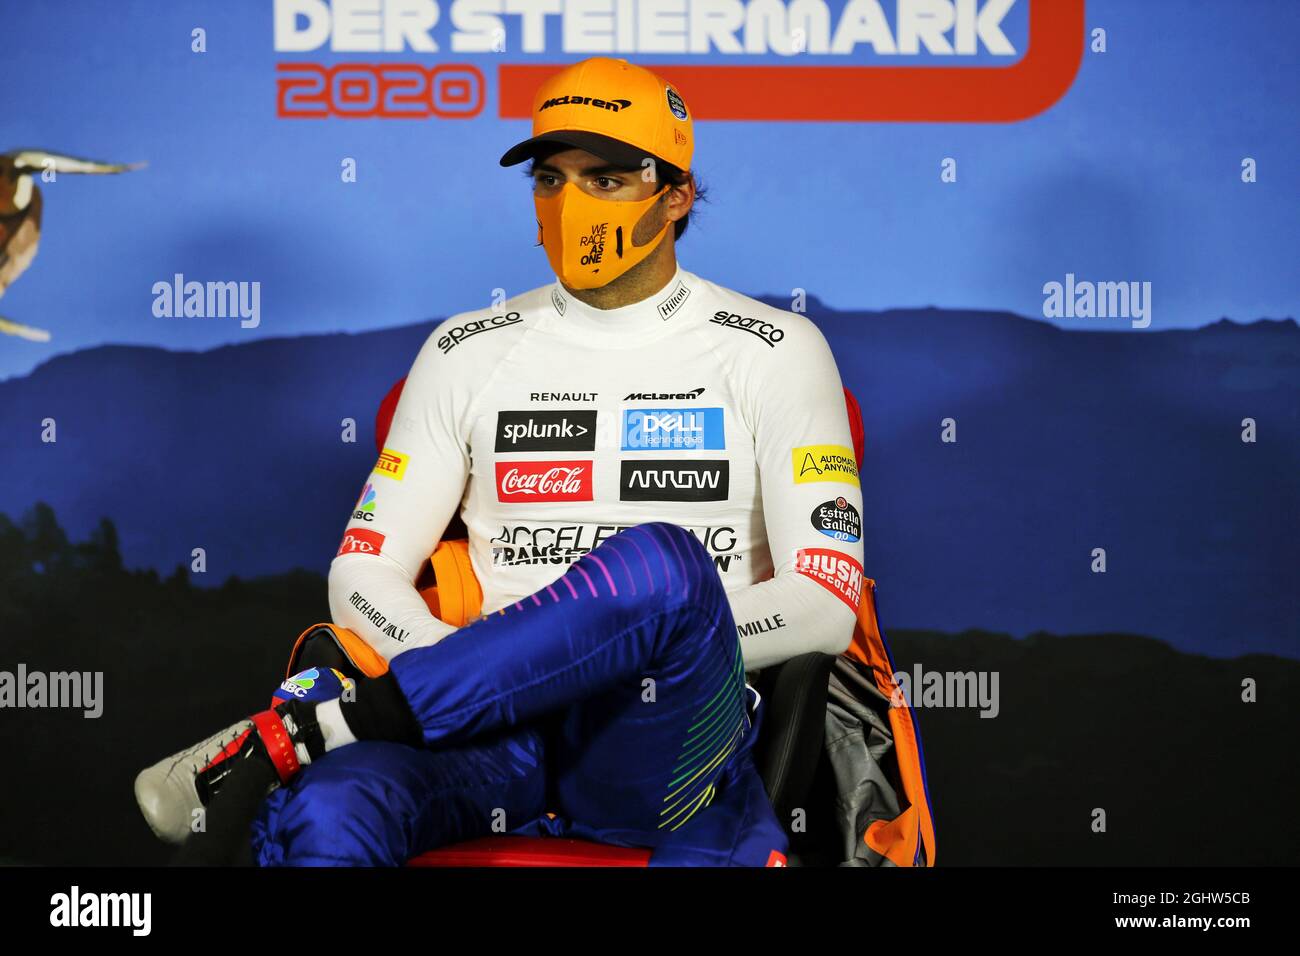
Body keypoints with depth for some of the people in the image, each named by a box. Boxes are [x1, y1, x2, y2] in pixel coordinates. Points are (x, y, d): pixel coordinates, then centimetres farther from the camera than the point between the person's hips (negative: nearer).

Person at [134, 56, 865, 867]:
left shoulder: (774, 353, 7)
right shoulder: (469, 353, 14)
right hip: (502, 734, 0)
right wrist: (481, 670, -9)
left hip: (664, 740, 0)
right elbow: (363, 575, 11)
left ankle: (307, 725, -27)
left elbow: (824, 604, -2)